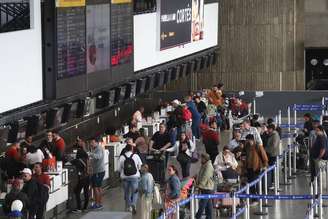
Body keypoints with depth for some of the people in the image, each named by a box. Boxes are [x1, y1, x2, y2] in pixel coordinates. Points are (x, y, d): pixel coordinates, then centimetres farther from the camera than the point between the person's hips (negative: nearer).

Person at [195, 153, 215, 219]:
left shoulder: (209, 167, -15)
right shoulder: (203, 166, 16)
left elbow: (205, 177, -20)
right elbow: (200, 176, 22)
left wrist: (200, 185, -19)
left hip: (207, 188, -10)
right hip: (204, 188, 10)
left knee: (202, 204, -9)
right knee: (208, 204, 12)